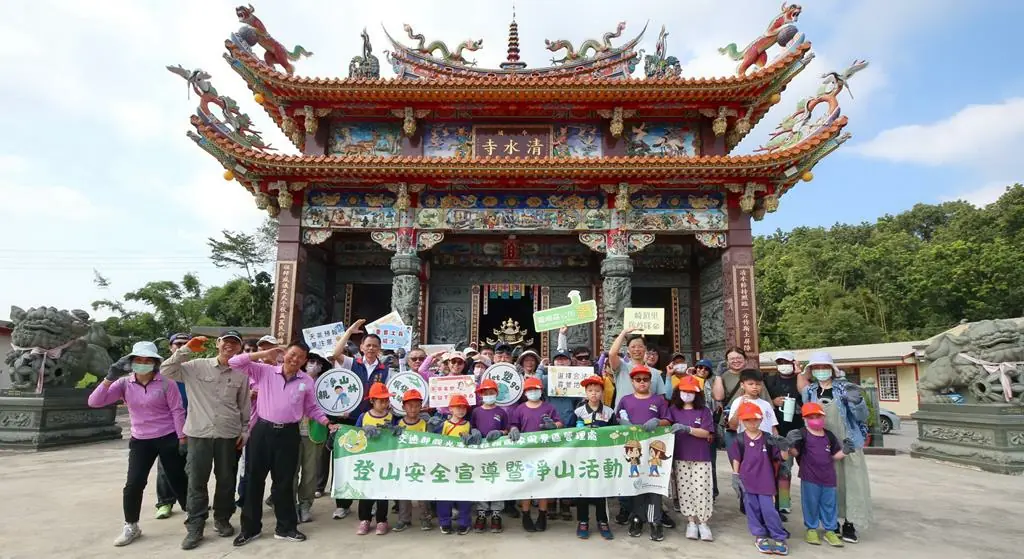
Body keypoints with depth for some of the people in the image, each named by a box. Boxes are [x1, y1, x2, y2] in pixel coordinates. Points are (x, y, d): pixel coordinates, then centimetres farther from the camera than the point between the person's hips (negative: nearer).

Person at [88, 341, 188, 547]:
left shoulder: (165, 382, -10)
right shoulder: (124, 383, -1)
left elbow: (177, 411, -8)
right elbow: (94, 402, -9)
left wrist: (182, 439, -10)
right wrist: (110, 378, -19)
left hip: (168, 439, -3)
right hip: (140, 441, 3)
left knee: (178, 480, 6)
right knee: (133, 484, -1)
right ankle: (131, 526, 21)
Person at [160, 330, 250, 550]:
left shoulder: (241, 374, 4)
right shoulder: (197, 366, -1)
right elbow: (167, 371, -7)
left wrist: (245, 431, 9)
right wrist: (186, 349, -13)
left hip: (229, 435, 2)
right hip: (199, 433, -1)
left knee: (226, 480, 10)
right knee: (197, 481, 4)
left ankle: (222, 519, 27)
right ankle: (195, 527, 15)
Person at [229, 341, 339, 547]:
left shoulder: (307, 381, 3)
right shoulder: (264, 371, -2)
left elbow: (312, 408, 11)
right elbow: (234, 362, -7)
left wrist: (328, 423, -1)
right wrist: (264, 354, -11)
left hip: (288, 433, 1)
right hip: (262, 430, -1)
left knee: (284, 482, 10)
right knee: (254, 479, 9)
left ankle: (285, 527, 24)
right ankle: (250, 527, 25)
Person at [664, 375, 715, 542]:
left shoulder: (703, 410, 0)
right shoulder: (674, 409, 5)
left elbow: (706, 433, -7)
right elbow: (666, 422, -12)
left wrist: (688, 429, -21)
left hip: (701, 457, -2)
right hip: (680, 456, 2)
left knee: (701, 489, -2)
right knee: (684, 490, 5)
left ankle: (703, 523, 11)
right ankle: (691, 522, 17)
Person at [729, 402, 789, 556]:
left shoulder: (768, 439, -2)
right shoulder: (739, 440, -3)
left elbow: (778, 457, 2)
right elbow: (736, 459, 1)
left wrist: (787, 449, -16)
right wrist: (735, 477, -3)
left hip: (765, 481, 0)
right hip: (747, 481, 1)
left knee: (768, 509, -3)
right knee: (752, 509, 7)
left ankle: (779, 538, 12)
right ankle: (760, 536, 23)